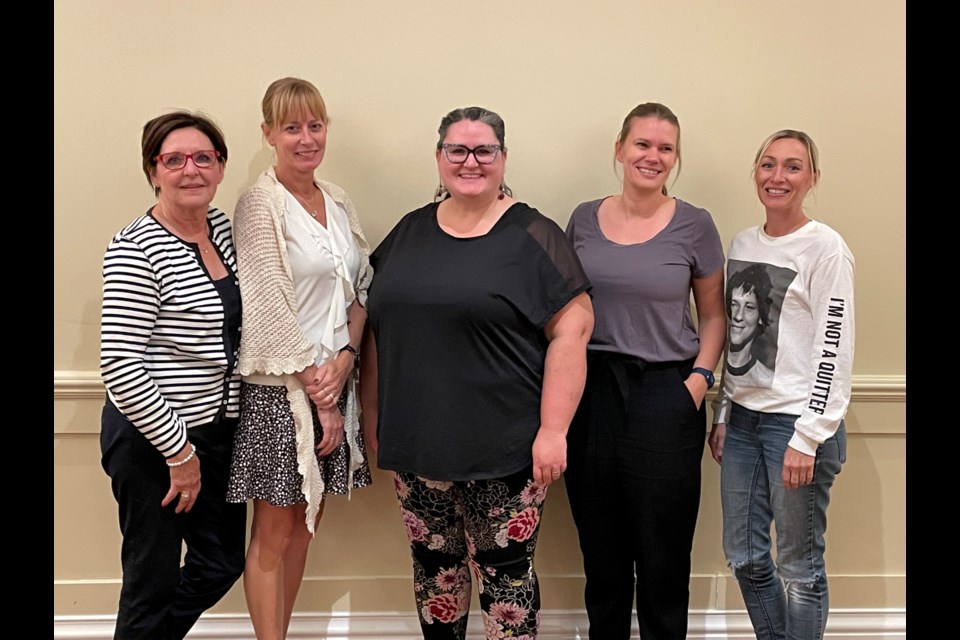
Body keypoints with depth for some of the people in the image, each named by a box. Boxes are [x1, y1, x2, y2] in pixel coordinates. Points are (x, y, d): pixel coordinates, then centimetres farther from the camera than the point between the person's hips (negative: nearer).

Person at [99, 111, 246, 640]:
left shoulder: (222, 227, 4)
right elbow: (120, 369, -21)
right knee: (153, 581, 10)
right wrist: (179, 451, -17)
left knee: (223, 562, 18)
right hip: (152, 441, -7)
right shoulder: (136, 249, -18)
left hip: (217, 431, 8)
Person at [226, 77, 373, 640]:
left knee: (305, 525, 15)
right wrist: (318, 397, -12)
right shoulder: (261, 205, -10)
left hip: (335, 381, 6)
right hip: (281, 389, -6)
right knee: (274, 535, 4)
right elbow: (271, 314, -14)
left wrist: (346, 357, -7)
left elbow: (359, 292, 10)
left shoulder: (338, 201, 10)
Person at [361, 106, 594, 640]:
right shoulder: (409, 232, 9)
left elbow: (572, 329, -10)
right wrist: (372, 411, 12)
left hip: (504, 450, -4)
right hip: (416, 443, 5)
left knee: (506, 573, 6)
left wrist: (553, 429, -15)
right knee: (435, 567, 16)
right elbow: (379, 324, 15)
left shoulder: (533, 236, -6)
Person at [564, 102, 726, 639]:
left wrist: (701, 377, -8)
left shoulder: (694, 225, -1)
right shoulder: (584, 219, 6)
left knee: (662, 549, 6)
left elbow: (714, 315, 7)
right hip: (592, 392, 3)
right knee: (600, 548, 13)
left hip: (665, 394, -2)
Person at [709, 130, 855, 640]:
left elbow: (835, 349, -12)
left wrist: (808, 437, -16)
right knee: (744, 555, 13)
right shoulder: (741, 244, 11)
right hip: (743, 419, 6)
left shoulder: (825, 247, -8)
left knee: (799, 567, 5)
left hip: (796, 423, -6)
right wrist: (722, 413, 13)